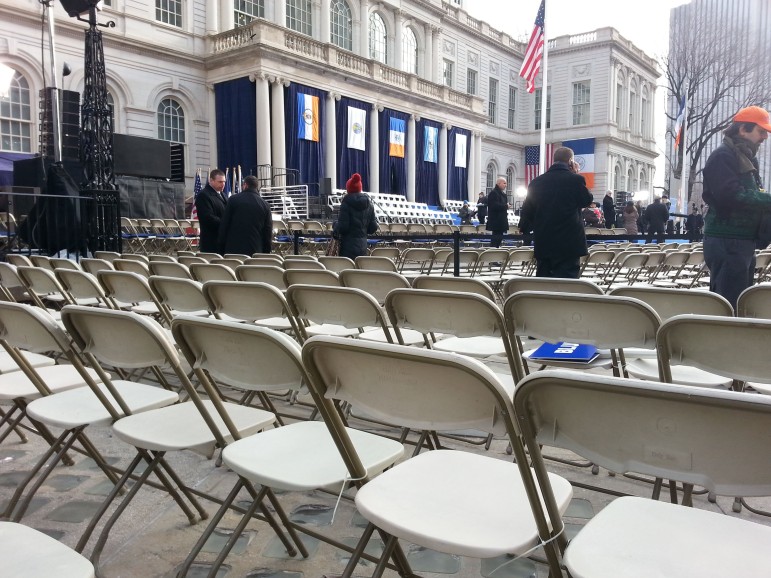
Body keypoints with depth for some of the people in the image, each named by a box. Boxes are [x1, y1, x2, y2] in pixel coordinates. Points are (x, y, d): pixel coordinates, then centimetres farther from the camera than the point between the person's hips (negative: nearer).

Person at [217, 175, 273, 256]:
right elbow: (268, 232, 6)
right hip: (255, 251, 1)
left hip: (233, 249, -1)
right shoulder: (265, 205, 6)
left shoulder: (233, 199, 2)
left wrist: (221, 249, 8)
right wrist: (265, 254, 13)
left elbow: (224, 225, 2)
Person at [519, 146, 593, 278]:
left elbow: (527, 210, 10)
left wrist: (525, 228, 28)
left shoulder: (536, 182, 4)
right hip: (568, 243, -4)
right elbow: (587, 201, 9)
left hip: (543, 243, 4)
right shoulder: (575, 179, -8)